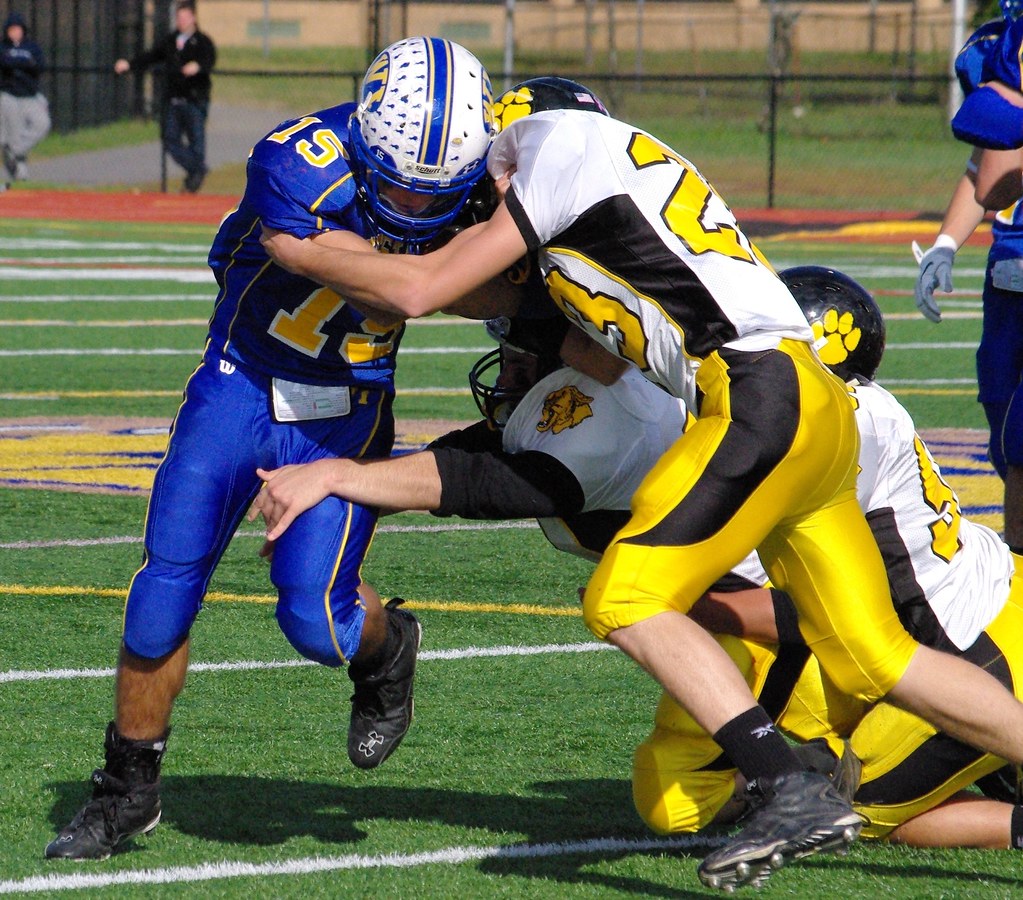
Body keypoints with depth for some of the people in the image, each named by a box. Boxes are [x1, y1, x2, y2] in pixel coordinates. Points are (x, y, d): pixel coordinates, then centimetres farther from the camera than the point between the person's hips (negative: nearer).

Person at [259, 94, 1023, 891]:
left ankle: (797, 792, -16)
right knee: (874, 660, 12)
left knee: (625, 602, -8)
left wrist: (299, 254, 10)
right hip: (816, 408, 9)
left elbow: (421, 291, -3)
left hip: (766, 399, -9)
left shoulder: (566, 143, -3)